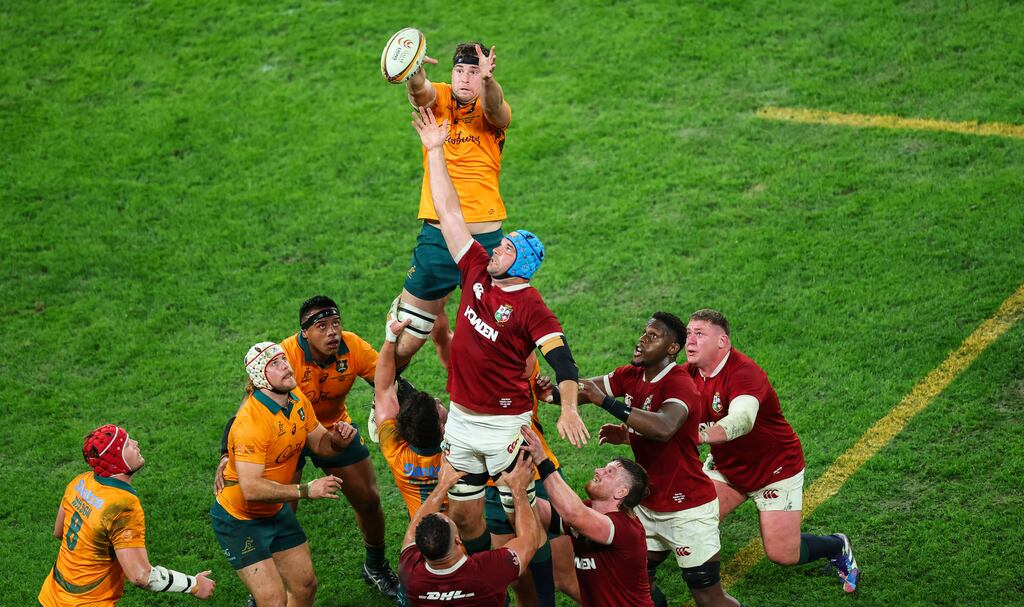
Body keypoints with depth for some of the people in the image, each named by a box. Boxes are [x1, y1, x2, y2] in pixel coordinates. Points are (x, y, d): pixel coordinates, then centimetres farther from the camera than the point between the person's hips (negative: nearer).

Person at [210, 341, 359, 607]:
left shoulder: (297, 398, -4)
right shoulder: (250, 422, -31)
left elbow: (319, 443, 9)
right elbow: (251, 488, -35)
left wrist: (338, 439, -15)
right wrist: (306, 490, -33)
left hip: (276, 512, 8)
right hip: (239, 520, -8)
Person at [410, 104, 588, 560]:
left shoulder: (531, 307, -12)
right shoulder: (477, 273, 4)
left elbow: (562, 359, -20)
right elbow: (448, 214, 8)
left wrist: (569, 410, -37)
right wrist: (435, 150, 8)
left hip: (505, 426, -6)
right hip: (461, 420, 6)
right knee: (462, 514, 11)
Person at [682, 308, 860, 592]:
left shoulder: (744, 372, -31)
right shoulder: (688, 374, -8)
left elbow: (742, 420, -50)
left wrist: (698, 436, -68)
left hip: (776, 468, -6)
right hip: (725, 466, 6)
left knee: (783, 555, -3)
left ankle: (837, 547, 27)